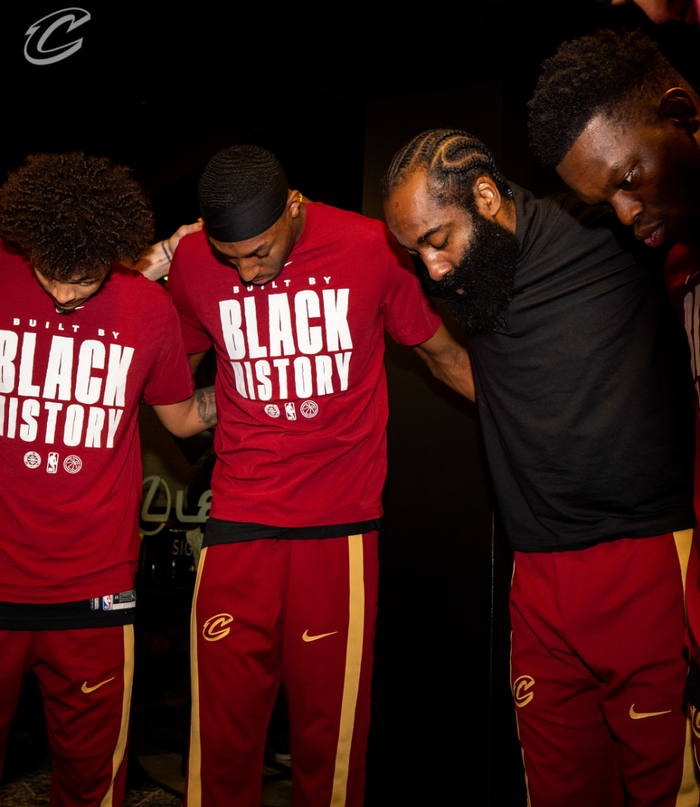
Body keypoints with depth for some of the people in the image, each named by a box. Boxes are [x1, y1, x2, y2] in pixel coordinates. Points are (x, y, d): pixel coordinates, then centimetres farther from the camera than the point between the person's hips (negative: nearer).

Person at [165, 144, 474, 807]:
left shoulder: (371, 247, -4)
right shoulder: (191, 261, 2)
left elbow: (440, 350, 10)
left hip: (341, 526, -1)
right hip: (239, 521, 2)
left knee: (329, 727, 7)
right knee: (223, 725, 6)